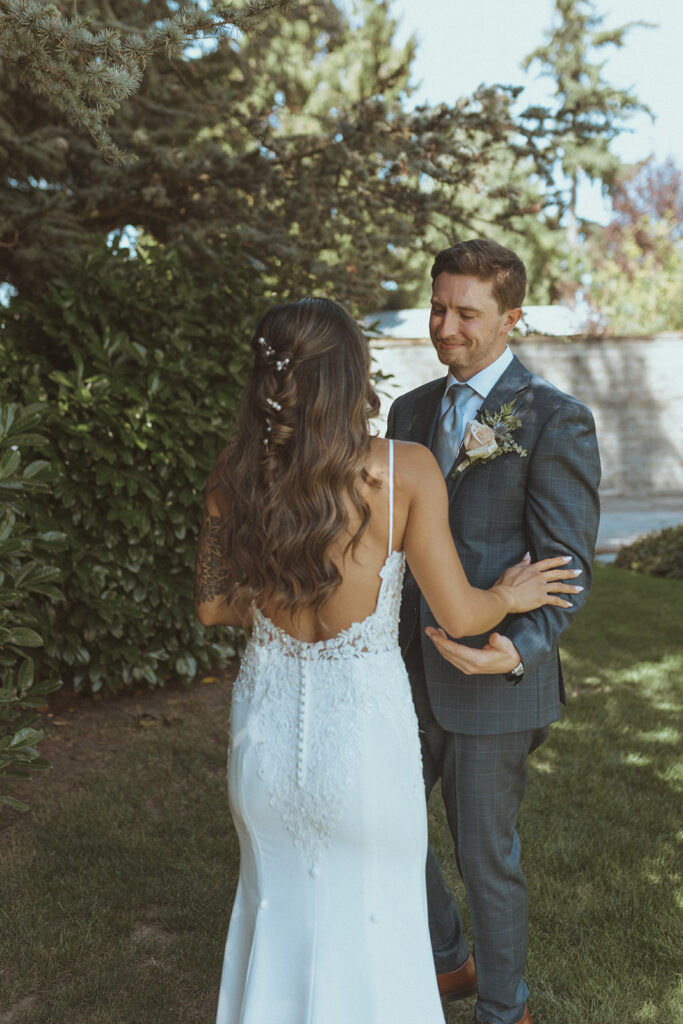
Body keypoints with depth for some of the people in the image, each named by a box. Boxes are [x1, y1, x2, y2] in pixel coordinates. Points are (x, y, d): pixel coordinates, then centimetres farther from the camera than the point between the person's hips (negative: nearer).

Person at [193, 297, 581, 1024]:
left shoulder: (234, 474, -8)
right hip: (362, 723, -3)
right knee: (373, 915, 21)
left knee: (278, 906, 26)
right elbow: (458, 617, -13)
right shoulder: (406, 470, -18)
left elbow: (212, 604, 3)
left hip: (265, 720, 4)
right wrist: (511, 594, 8)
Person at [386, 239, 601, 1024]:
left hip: (495, 676, -6)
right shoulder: (412, 410, 8)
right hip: (414, 670, 7)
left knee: (484, 854, 8)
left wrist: (518, 651, -31)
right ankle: (448, 961, 43)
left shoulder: (556, 421, -13)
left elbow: (567, 568, -15)